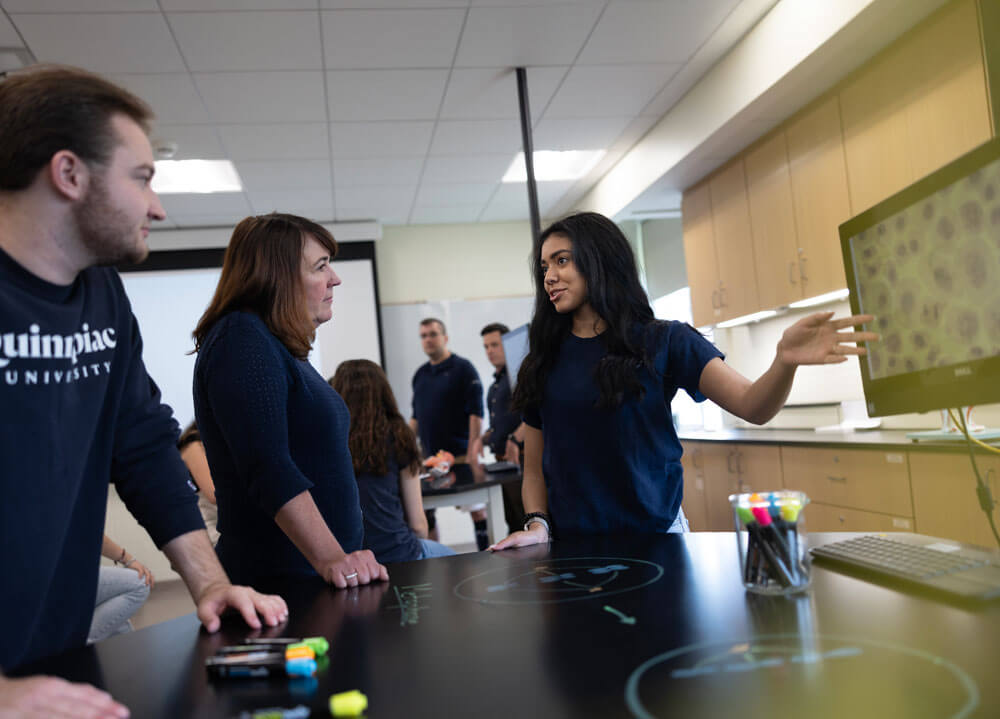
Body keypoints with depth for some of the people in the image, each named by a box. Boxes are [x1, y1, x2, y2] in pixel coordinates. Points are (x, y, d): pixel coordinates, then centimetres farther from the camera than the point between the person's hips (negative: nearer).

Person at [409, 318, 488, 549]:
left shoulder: (462, 368, -4)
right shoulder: (420, 374, 14)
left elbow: (476, 412, -10)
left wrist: (473, 450, -17)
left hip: (460, 455, -6)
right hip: (428, 457, 6)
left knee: (476, 508, 1)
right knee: (424, 511, 7)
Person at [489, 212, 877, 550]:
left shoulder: (663, 342, -3)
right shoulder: (543, 362, 4)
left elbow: (753, 406, -14)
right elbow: (535, 466, 7)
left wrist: (785, 360, -34)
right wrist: (537, 524, -12)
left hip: (655, 530, -2)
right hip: (569, 544, 2)